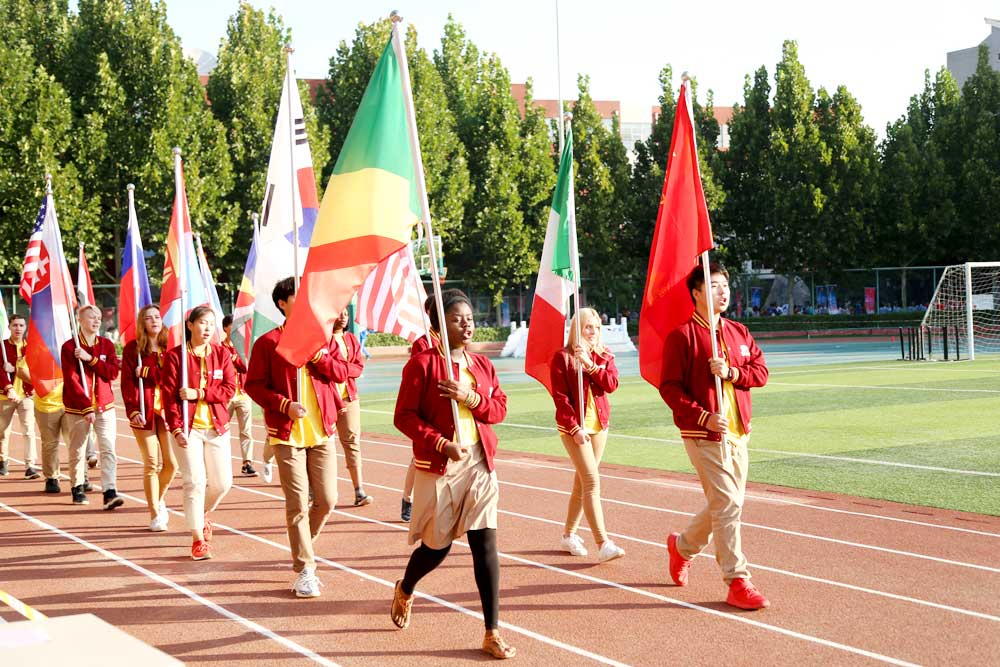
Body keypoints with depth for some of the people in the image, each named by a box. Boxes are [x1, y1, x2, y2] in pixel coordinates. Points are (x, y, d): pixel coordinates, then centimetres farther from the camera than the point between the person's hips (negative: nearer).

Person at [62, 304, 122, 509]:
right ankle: (78, 489, 24)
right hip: (77, 407, -2)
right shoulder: (69, 347, -4)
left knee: (108, 448, -10)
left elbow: (113, 373, -3)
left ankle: (110, 492, -15)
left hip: (105, 406, 2)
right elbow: (71, 380, -10)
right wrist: (87, 408, -17)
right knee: (77, 451, 6)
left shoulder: (107, 345, 7)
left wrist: (91, 359, -15)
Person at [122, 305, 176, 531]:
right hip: (144, 412, -2)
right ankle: (154, 514, 7)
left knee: (171, 463, 0)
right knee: (151, 464, -4)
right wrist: (133, 410, -12)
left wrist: (147, 372, -11)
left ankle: (160, 499, 30)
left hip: (166, 410, 2)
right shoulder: (132, 349, 2)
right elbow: (127, 382, -2)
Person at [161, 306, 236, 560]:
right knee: (195, 482, -8)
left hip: (217, 427, 3)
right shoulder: (174, 356, -3)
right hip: (188, 427, -3)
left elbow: (229, 389, -3)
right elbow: (168, 395, -6)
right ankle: (198, 539, 2)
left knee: (222, 482, 5)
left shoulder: (222, 354, 6)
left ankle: (201, 514, 36)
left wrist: (199, 393, -15)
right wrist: (176, 429, -15)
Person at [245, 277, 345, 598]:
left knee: (327, 500, 3)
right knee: (298, 504, -4)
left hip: (322, 431, 4)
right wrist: (285, 405, -16)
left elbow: (341, 373, 1)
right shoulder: (268, 343, -2)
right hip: (287, 433, -4)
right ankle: (305, 569, 5)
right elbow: (254, 386, -4)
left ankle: (302, 547, 29)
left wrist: (317, 354, -13)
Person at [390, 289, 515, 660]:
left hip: (479, 464, 4)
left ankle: (492, 633, 0)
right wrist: (443, 444, -20)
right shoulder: (423, 364, -8)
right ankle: (404, 591, 42)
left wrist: (471, 397, -12)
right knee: (437, 546, 7)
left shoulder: (482, 364, 9)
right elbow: (404, 417, -11)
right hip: (438, 466, -4)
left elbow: (500, 408, 7)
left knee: (485, 543, -4)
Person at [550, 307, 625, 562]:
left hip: (599, 424, 6)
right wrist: (575, 428, -16)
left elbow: (611, 384, -8)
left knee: (582, 481, 13)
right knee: (592, 482, -13)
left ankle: (569, 535, 26)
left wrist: (590, 365, -20)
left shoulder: (605, 356, 9)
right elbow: (560, 397, -10)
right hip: (573, 427, -6)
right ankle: (603, 544, -17)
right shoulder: (562, 357, -6)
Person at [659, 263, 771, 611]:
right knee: (727, 504, -10)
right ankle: (737, 582, -4)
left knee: (723, 504, 16)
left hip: (738, 433, 7)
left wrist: (731, 372, -12)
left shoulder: (739, 332, 13)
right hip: (703, 435, -7)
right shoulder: (682, 335, -8)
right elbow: (669, 387, -11)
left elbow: (761, 371, 7)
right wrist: (704, 417, -20)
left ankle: (682, 545, 40)